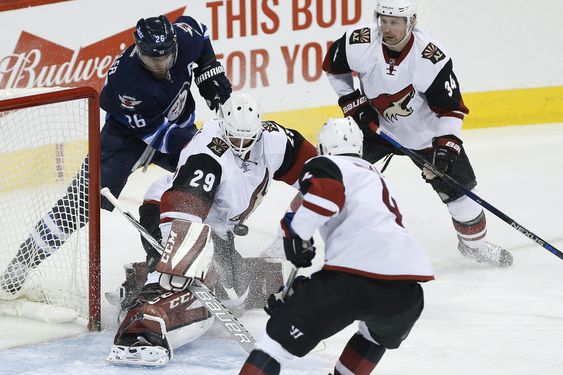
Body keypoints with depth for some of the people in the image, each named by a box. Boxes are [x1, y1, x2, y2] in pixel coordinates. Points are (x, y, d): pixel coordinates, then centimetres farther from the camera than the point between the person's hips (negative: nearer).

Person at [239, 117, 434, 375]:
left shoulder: (324, 164, 16)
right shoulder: (378, 180, 38)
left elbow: (326, 191, -9)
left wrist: (297, 233, 4)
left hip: (354, 274, -6)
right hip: (406, 290, 6)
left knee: (281, 337, 3)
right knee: (382, 336, 39)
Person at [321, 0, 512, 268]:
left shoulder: (432, 57, -30)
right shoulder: (360, 43, -24)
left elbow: (451, 107, -21)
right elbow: (333, 67, -3)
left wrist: (446, 144, -29)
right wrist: (354, 103, -8)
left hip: (425, 130, -1)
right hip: (375, 123, 1)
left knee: (456, 183, -3)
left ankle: (473, 241, 21)